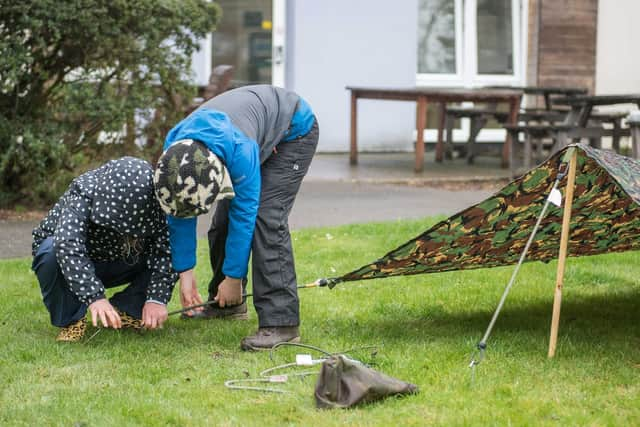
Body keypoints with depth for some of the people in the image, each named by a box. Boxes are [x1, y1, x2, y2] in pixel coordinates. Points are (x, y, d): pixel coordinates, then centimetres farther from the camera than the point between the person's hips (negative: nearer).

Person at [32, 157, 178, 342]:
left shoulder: (152, 205, -21)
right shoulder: (82, 194, -33)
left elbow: (164, 250, -26)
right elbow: (69, 246, -47)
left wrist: (157, 299, -39)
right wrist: (95, 297, -57)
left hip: (114, 266, 3)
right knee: (51, 252, -38)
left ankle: (124, 310, -3)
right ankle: (70, 319, -16)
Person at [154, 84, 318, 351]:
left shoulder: (241, 149, -43)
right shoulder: (174, 152, -23)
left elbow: (244, 213, -32)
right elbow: (179, 217, -11)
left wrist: (233, 277, -22)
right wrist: (184, 272, -9)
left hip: (294, 130, -7)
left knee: (266, 217, -23)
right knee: (222, 220, 3)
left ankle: (280, 322, -26)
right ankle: (226, 304, 25)